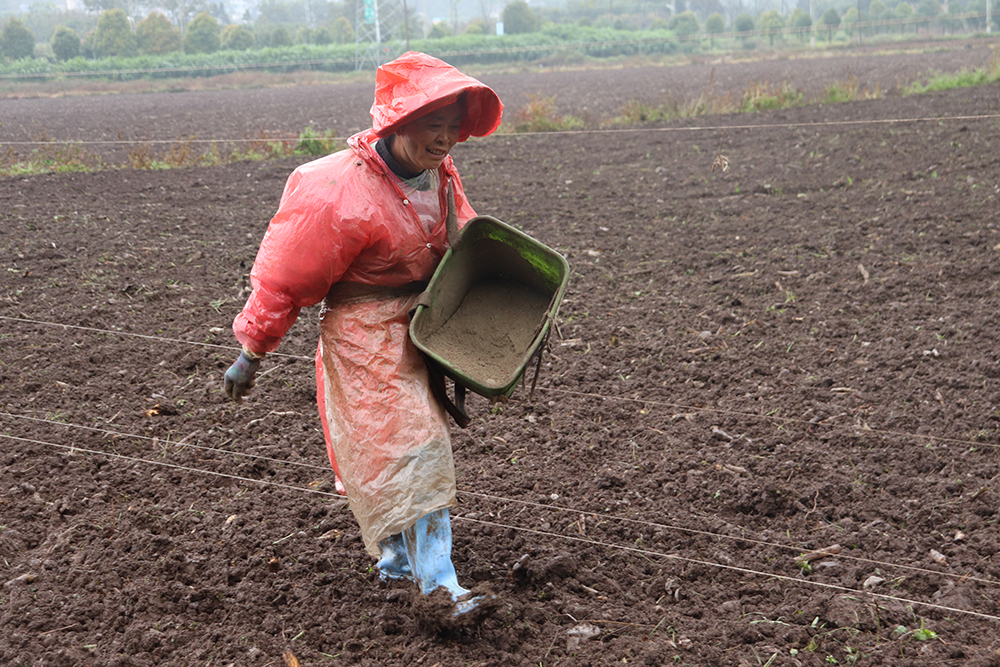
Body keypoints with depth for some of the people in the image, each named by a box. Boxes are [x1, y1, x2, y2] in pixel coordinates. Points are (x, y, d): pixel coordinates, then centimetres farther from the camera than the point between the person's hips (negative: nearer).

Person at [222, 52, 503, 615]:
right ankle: (439, 585, -6)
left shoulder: (439, 172, -1)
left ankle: (398, 562, 37)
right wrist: (252, 353, -12)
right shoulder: (341, 194, -26)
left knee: (419, 441, 18)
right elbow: (286, 277, -19)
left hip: (420, 327, 8)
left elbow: (463, 239, 20)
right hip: (366, 335, -8)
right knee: (406, 448, -12)